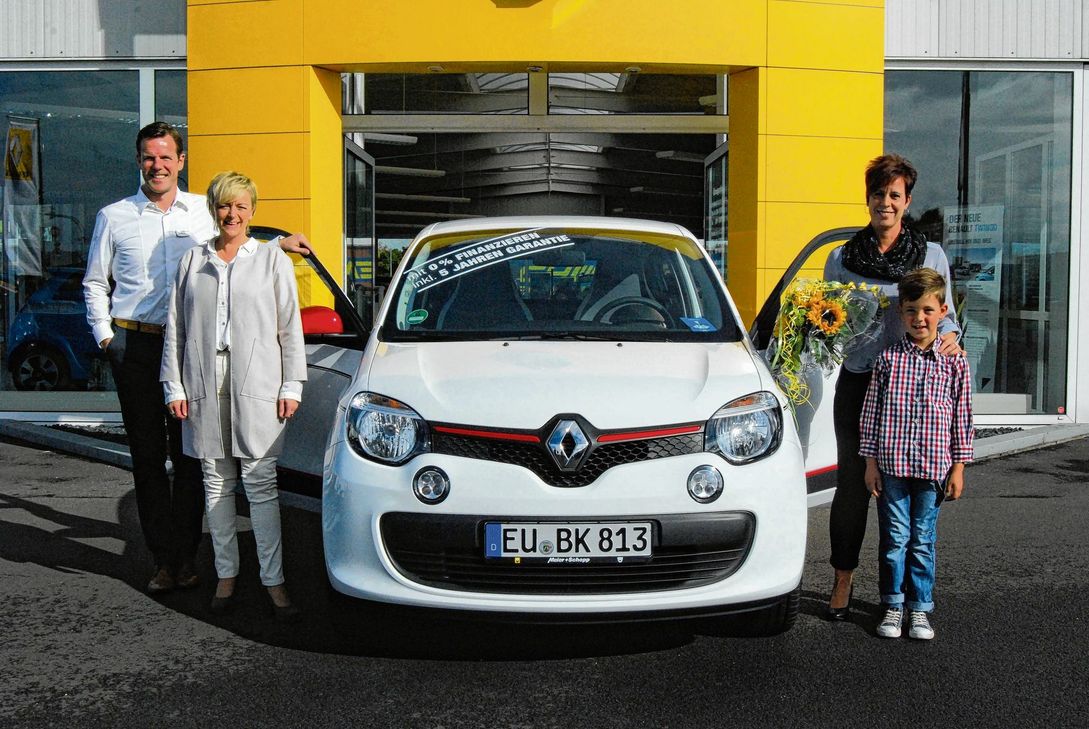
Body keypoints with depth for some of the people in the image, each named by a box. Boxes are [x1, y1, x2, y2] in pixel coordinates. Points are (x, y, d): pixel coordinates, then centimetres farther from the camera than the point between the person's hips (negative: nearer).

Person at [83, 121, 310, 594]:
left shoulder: (204, 212, 9)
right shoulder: (114, 217, 8)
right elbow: (95, 284, 14)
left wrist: (279, 244, 16)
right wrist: (105, 336, 3)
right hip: (135, 347, 0)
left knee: (190, 454, 2)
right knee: (147, 456, 3)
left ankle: (185, 556, 12)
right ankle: (163, 559, 12)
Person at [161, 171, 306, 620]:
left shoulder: (272, 260, 8)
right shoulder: (193, 261, 12)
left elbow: (290, 328, 5)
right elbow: (175, 328, 11)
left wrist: (291, 386, -2)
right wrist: (174, 386, 4)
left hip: (257, 385, -2)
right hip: (204, 384, 3)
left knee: (260, 483, -4)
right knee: (216, 483, 7)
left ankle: (274, 581, 0)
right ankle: (226, 574, 18)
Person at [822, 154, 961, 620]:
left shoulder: (931, 255, 8)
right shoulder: (841, 258, 8)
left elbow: (943, 314, 11)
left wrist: (949, 336, -11)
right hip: (857, 384, 0)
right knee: (853, 483, 2)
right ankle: (843, 582, 14)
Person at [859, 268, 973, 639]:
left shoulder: (955, 362, 2)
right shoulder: (888, 358, 1)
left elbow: (962, 416, 5)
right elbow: (871, 411, 3)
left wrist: (958, 467, 3)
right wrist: (870, 462, 0)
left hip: (933, 466, 0)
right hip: (891, 464, 0)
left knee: (923, 541, 9)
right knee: (895, 538, 6)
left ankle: (920, 608, 20)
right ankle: (893, 605, 20)